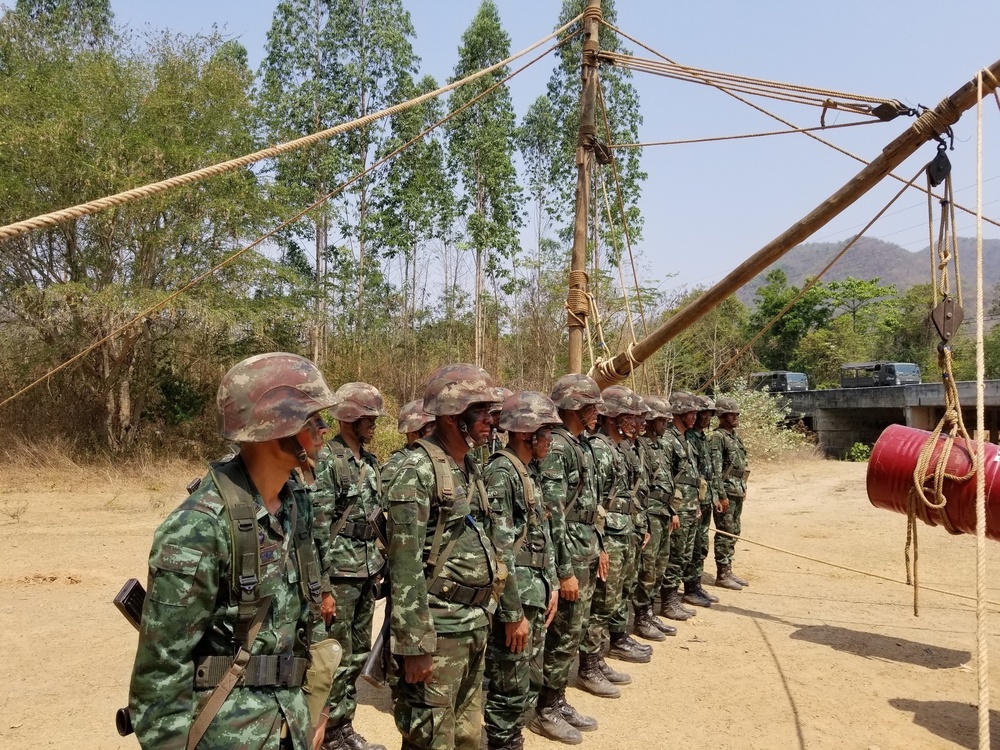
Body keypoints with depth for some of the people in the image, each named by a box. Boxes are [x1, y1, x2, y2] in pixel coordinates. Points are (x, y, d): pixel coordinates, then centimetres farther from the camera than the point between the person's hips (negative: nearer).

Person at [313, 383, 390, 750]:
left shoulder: (370, 462, 11)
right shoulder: (325, 460, -14)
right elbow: (318, 524, -16)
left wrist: (379, 564, 15)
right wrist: (324, 580, -17)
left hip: (367, 571, 8)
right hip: (340, 572, -8)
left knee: (358, 654, 15)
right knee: (337, 658, 1)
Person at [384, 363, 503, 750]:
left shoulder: (471, 467, 10)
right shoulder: (419, 472, -17)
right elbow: (406, 567, -19)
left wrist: (485, 611, 18)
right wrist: (415, 644, -20)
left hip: (475, 624, 8)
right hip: (439, 629, -8)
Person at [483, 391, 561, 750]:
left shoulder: (530, 472, 11)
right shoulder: (500, 474, -19)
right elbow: (500, 551, -23)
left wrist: (551, 585, 15)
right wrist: (513, 613, -21)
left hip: (536, 595, 10)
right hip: (515, 600, -9)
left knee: (530, 682, 19)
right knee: (510, 691, 2)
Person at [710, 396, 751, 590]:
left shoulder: (734, 436, 15)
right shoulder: (718, 438, -13)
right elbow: (716, 470, -18)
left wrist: (743, 489, 17)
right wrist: (722, 496, -20)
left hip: (738, 492, 9)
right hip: (726, 492, -9)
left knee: (733, 533, 13)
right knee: (725, 535, -4)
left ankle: (728, 572, 21)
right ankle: (722, 575, 2)